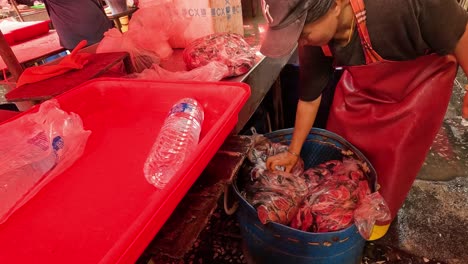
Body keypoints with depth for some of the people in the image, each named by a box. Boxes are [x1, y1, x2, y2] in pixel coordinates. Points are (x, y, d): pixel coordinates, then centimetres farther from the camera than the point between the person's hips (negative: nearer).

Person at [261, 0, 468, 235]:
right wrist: (293, 152, -5)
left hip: (421, 78, -3)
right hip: (362, 82, 4)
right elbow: (309, 97, -12)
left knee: (394, 156, 6)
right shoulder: (314, 42, -25)